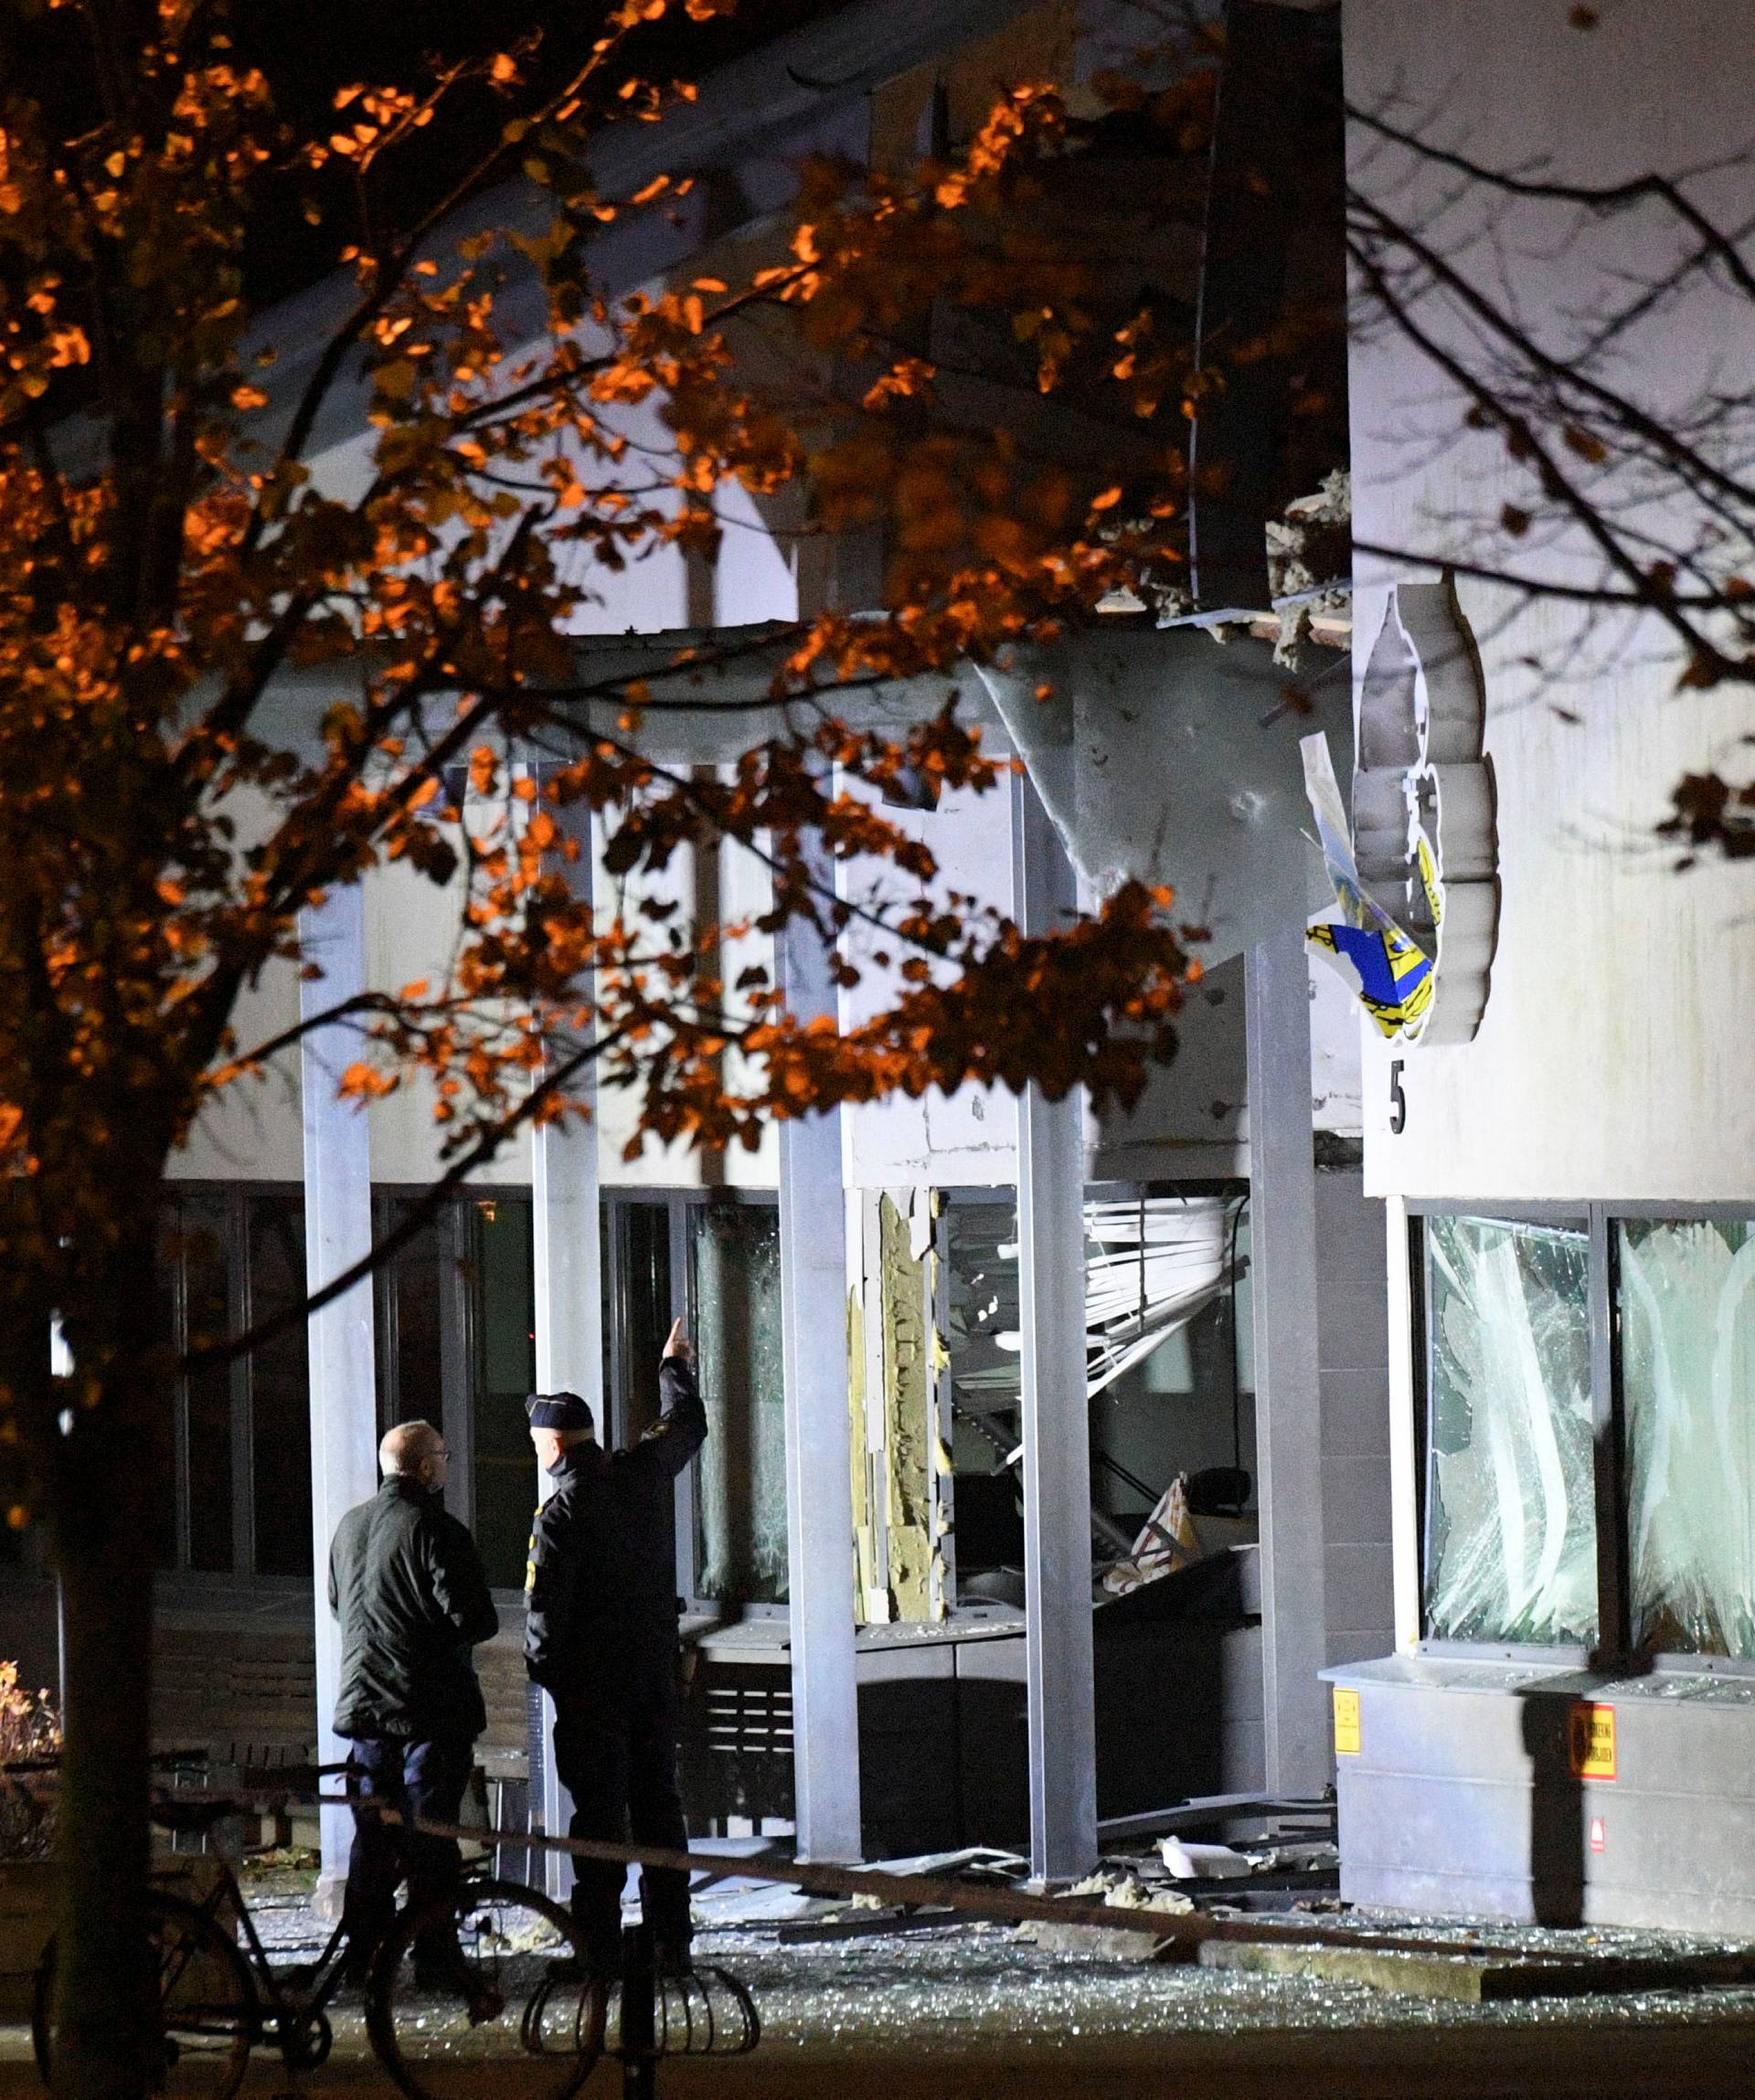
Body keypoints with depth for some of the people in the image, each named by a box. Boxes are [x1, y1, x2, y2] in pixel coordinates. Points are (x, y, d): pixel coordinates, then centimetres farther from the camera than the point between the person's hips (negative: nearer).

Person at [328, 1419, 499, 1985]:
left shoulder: (348, 1528, 8)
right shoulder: (436, 1531, -15)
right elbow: (475, 1619, -18)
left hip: (364, 1703, 6)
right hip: (432, 1707, -6)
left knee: (373, 1835, 13)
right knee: (430, 1838, -2)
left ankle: (362, 1953, 15)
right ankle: (435, 1956, -1)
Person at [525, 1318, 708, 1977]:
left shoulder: (563, 1511, -16)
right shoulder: (644, 1472, 3)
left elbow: (546, 1606, -18)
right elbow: (687, 1427, 25)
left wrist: (540, 1664, -1)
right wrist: (675, 1366, 42)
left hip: (590, 1682, -6)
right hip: (655, 1671, 6)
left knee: (598, 1808, -3)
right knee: (658, 1801, 11)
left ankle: (600, 1946, -4)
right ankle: (671, 1942, 13)